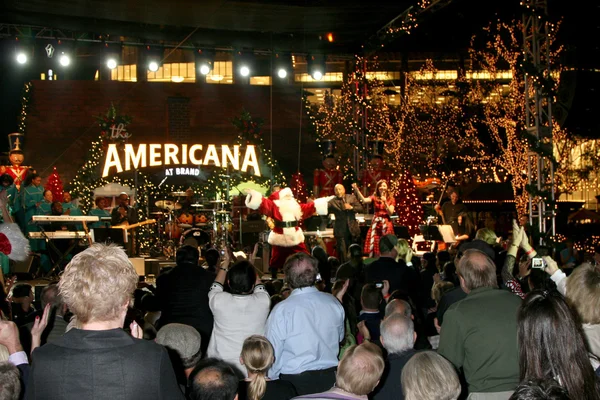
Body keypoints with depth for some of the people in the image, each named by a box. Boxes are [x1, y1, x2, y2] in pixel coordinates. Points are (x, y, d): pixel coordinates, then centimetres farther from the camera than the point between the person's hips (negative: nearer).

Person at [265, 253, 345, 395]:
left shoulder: (281, 310, -18)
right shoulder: (333, 302, -5)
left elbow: (273, 352, -12)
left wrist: (272, 378, 4)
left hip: (294, 382, -4)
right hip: (330, 378, 4)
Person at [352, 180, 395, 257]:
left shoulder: (391, 199, 5)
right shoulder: (374, 197, 5)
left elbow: (390, 213, -5)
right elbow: (364, 200, -15)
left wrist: (385, 202, -17)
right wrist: (356, 190, -27)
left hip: (386, 224, -1)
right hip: (375, 223, 1)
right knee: (374, 245, 0)